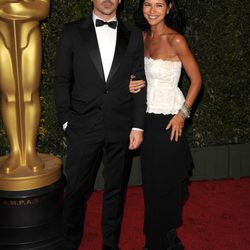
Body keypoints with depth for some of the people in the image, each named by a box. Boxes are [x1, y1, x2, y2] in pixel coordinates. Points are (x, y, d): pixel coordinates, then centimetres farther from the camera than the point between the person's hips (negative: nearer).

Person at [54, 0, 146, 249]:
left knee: (115, 189, 12)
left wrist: (138, 125, 1)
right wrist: (67, 120, -4)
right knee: (76, 189, 6)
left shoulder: (133, 35, 7)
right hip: (83, 126, -1)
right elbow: (62, 79, 3)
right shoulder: (72, 32, 3)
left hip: (120, 128, 2)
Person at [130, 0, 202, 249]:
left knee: (165, 182, 6)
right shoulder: (143, 37, 6)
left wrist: (183, 113, -13)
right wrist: (132, 84, -1)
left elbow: (196, 79, -9)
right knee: (151, 182, 14)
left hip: (168, 120, -7)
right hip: (148, 117, 7)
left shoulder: (175, 40, -14)